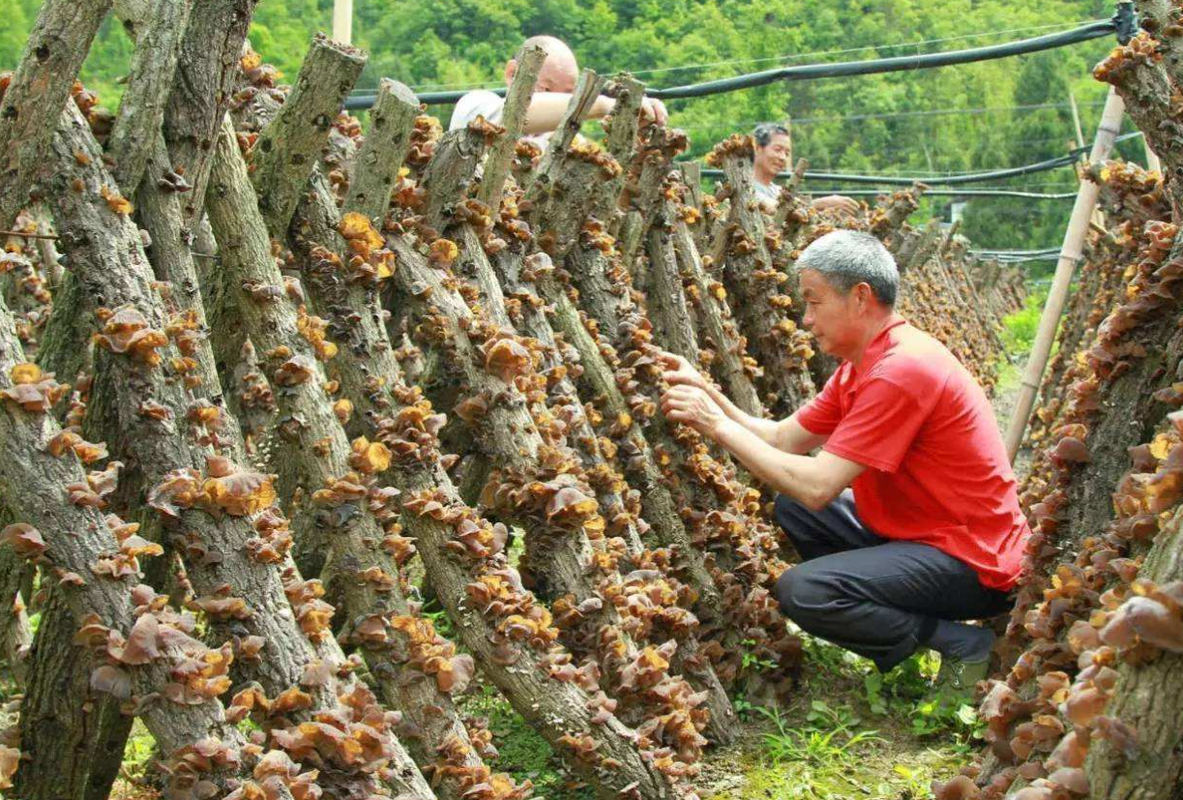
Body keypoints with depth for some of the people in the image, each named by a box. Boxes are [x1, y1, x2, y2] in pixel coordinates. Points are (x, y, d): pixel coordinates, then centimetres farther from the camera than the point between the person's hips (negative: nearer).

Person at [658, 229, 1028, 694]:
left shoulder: (898, 372, -24)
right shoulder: (863, 364, 8)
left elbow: (815, 487, -26)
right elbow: (783, 439, 9)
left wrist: (718, 426, -19)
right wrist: (707, 394, -2)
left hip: (970, 563, -10)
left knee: (801, 591, -24)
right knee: (791, 507, 13)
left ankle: (962, 644, -7)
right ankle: (904, 622, 7)